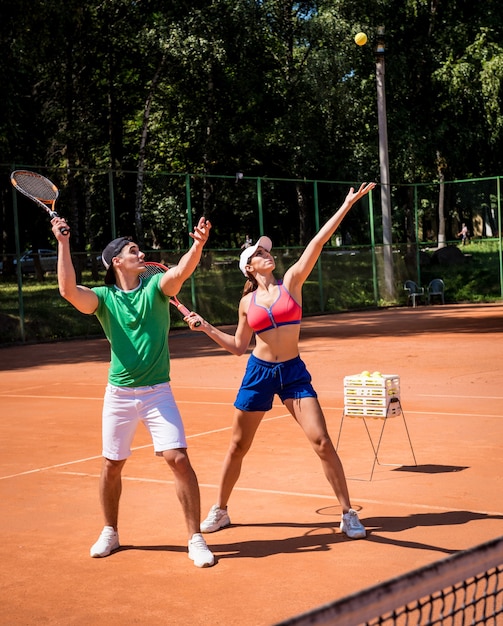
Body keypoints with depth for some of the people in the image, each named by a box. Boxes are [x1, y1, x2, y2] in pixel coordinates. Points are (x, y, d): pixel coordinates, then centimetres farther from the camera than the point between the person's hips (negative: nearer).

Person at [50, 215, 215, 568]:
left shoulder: (156, 287, -1)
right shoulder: (103, 298, 0)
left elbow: (182, 271, -21)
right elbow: (68, 290, -18)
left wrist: (198, 245, -41)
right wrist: (63, 244, -23)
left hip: (158, 393, -1)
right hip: (119, 394, 1)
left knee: (178, 458, -12)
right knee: (112, 465, 11)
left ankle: (196, 539, -2)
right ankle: (110, 533, 33)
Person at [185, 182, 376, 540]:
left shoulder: (291, 282, 1)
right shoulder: (247, 302, 5)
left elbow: (318, 242, -7)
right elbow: (239, 347, 13)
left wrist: (347, 205, -14)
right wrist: (206, 328, 4)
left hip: (294, 372, -1)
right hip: (259, 372, 2)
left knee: (322, 441, -10)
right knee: (238, 446, 9)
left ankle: (348, 513, 1)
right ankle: (220, 510, 28)